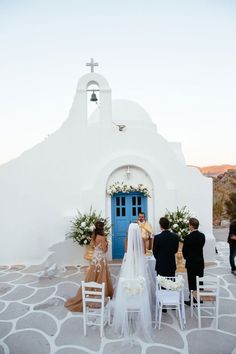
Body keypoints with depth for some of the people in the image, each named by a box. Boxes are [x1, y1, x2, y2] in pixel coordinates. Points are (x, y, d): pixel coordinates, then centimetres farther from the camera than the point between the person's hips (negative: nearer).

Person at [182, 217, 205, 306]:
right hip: (200, 262, 6)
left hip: (191, 263, -6)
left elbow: (184, 251, -11)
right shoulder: (202, 235, -3)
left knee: (192, 282, 5)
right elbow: (201, 247, 5)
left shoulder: (188, 237, -21)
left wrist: (187, 258, 8)